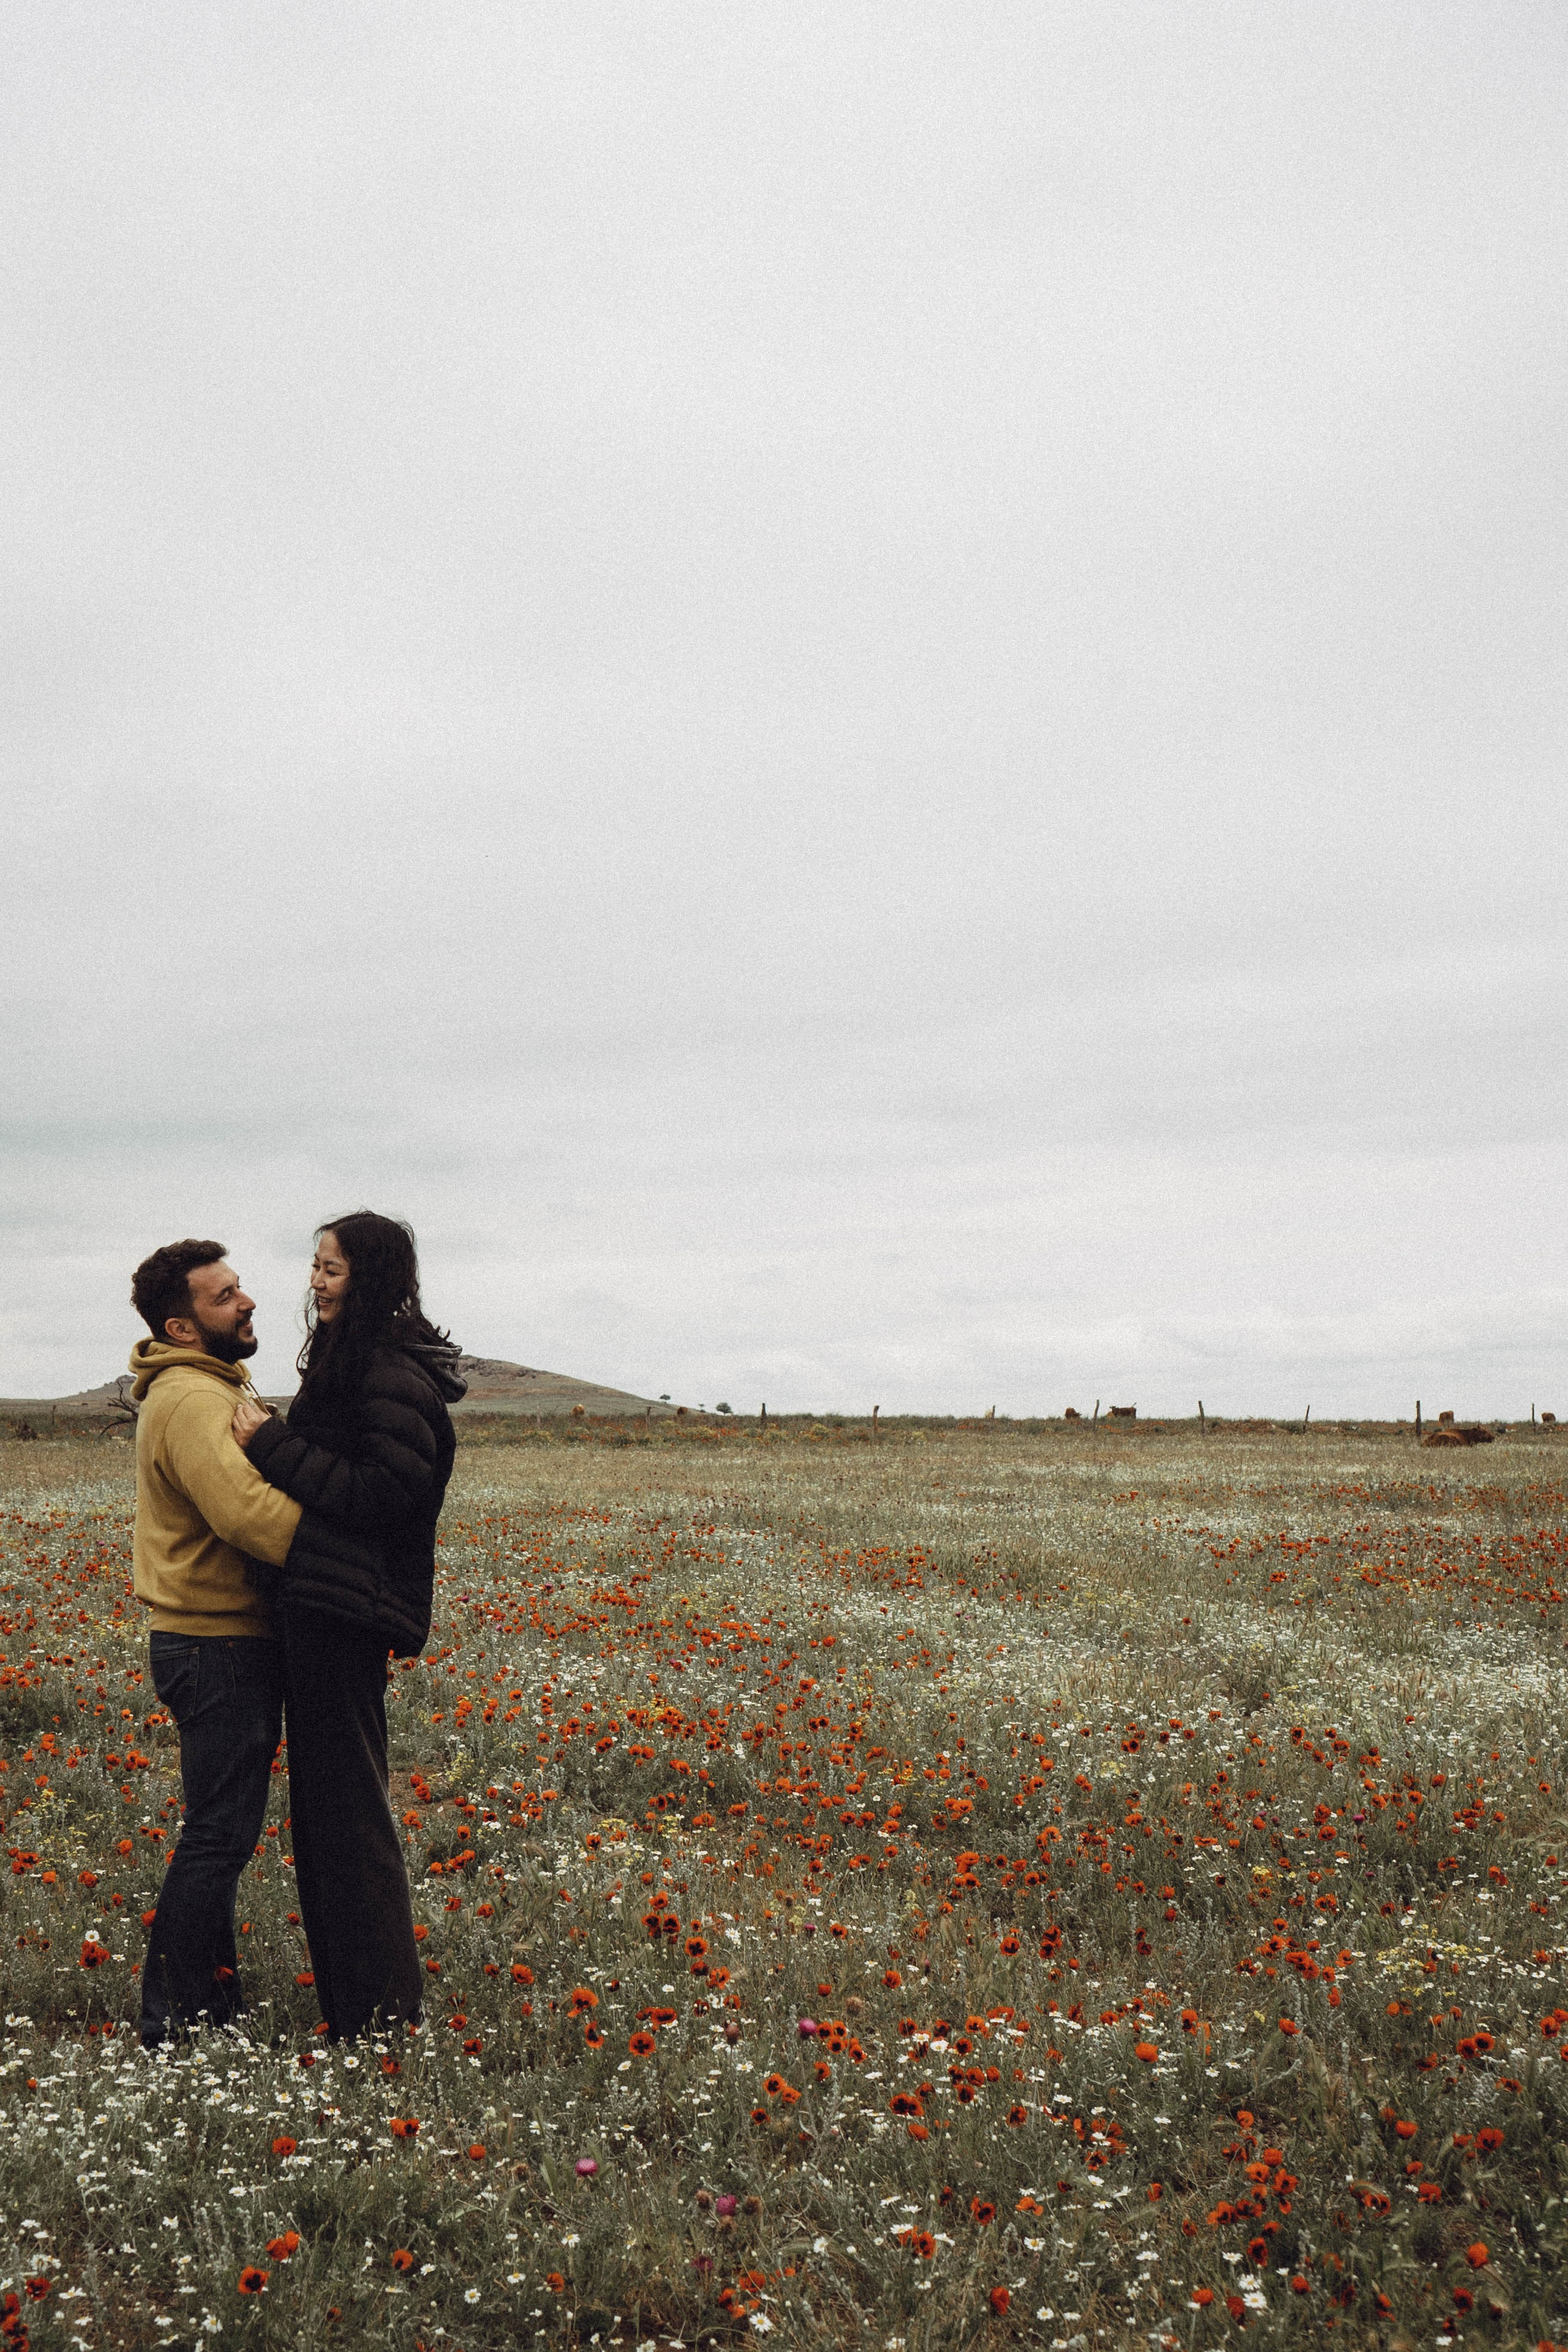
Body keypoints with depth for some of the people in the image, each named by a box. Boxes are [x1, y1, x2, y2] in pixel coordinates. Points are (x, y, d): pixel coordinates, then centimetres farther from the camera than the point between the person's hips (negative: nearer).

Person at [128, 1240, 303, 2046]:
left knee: (223, 1831, 17)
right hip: (219, 1650, -10)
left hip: (230, 1642, 10)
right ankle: (177, 2025, 7)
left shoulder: (216, 1389, 16)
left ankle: (212, 2002, 27)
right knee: (219, 1837, -3)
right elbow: (252, 1513, -30)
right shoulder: (191, 1399, -19)